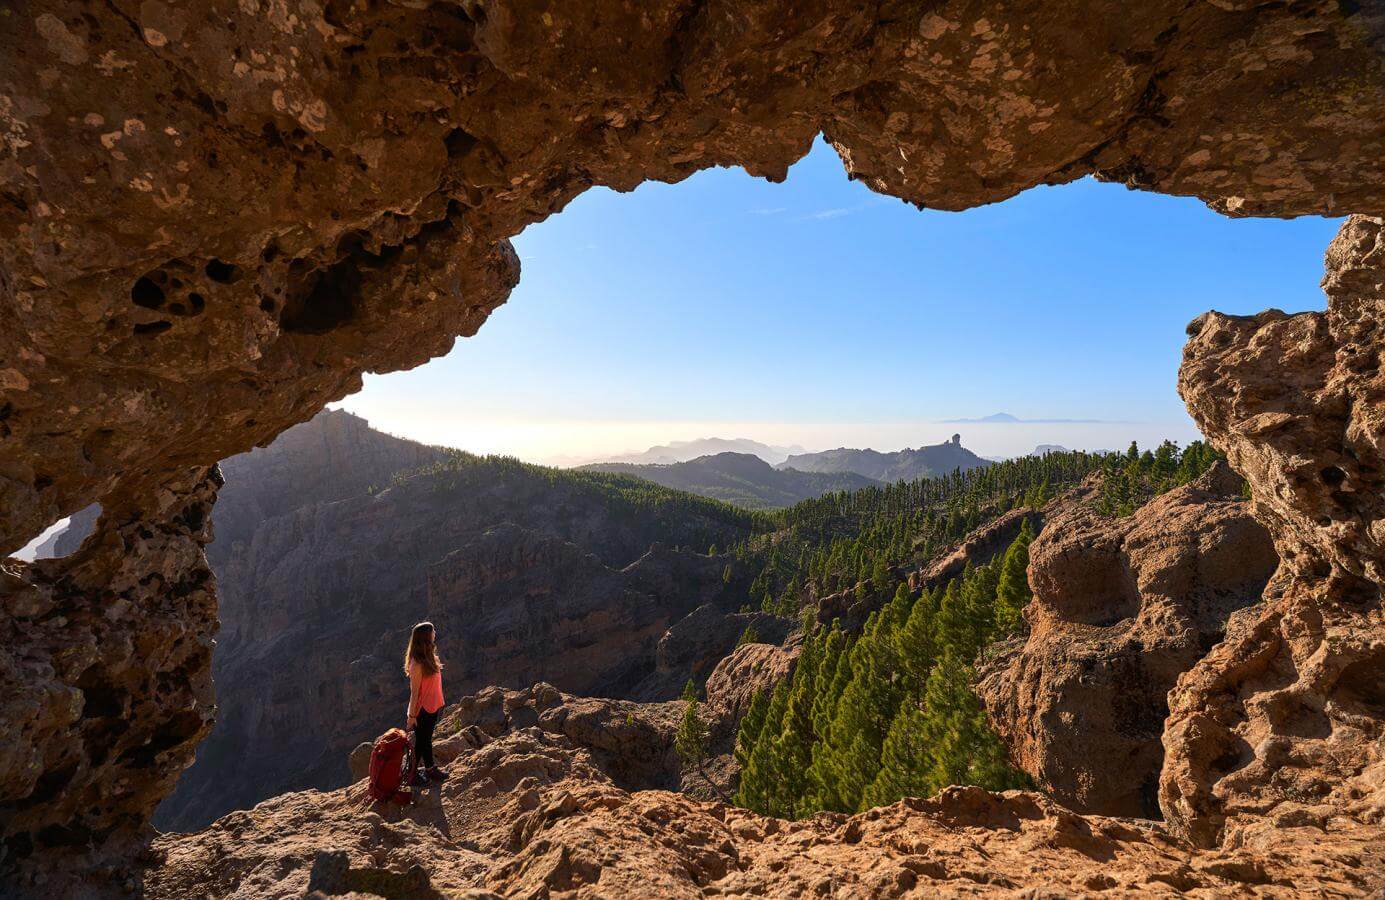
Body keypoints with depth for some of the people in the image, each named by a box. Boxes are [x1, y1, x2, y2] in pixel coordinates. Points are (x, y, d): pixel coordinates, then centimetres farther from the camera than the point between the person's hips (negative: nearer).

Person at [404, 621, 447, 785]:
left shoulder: (429, 657, -1)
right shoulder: (417, 664, -27)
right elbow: (414, 692, -21)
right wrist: (411, 715, -14)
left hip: (432, 707, 8)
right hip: (422, 710, -8)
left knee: (427, 739, 23)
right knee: (420, 741, 10)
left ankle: (430, 768, 39)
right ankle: (411, 773, 29)